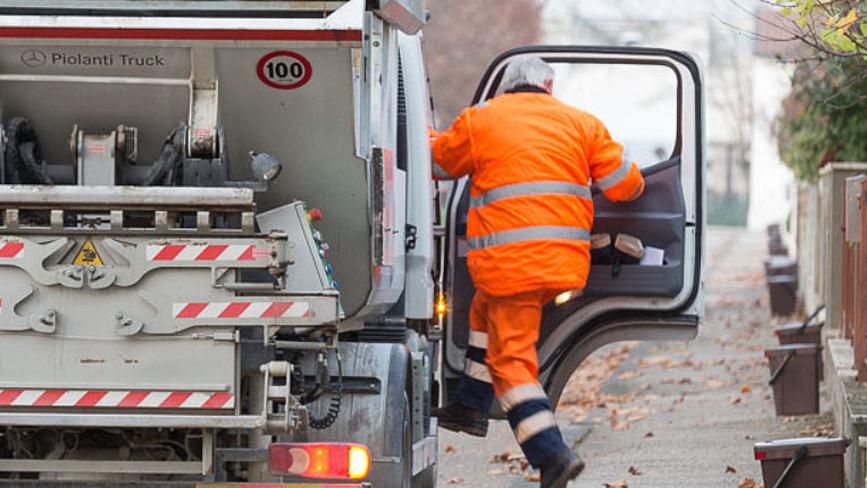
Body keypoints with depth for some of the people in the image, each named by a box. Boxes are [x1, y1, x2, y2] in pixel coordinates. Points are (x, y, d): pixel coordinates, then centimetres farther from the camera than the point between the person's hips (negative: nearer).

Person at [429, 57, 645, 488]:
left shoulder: (479, 119, 5)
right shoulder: (580, 123, 11)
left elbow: (438, 164, 21)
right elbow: (624, 186, 9)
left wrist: (425, 136, 43)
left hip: (508, 260, -5)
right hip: (566, 259, 5)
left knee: (511, 360, -2)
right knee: (487, 309, 29)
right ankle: (471, 407, 33)